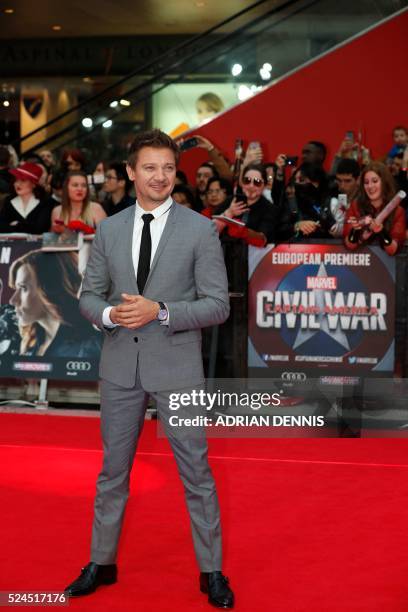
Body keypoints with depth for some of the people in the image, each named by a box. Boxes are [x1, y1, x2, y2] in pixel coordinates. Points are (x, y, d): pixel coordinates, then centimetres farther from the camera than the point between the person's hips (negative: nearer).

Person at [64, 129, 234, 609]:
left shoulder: (199, 230, -5)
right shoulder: (108, 230, 5)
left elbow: (217, 304, -8)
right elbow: (89, 296, 9)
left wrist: (160, 311, -20)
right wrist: (109, 313, -13)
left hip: (177, 368, -3)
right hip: (121, 366, 3)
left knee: (195, 470, 4)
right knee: (113, 469, 14)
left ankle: (211, 571, 19)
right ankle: (102, 563, 29)